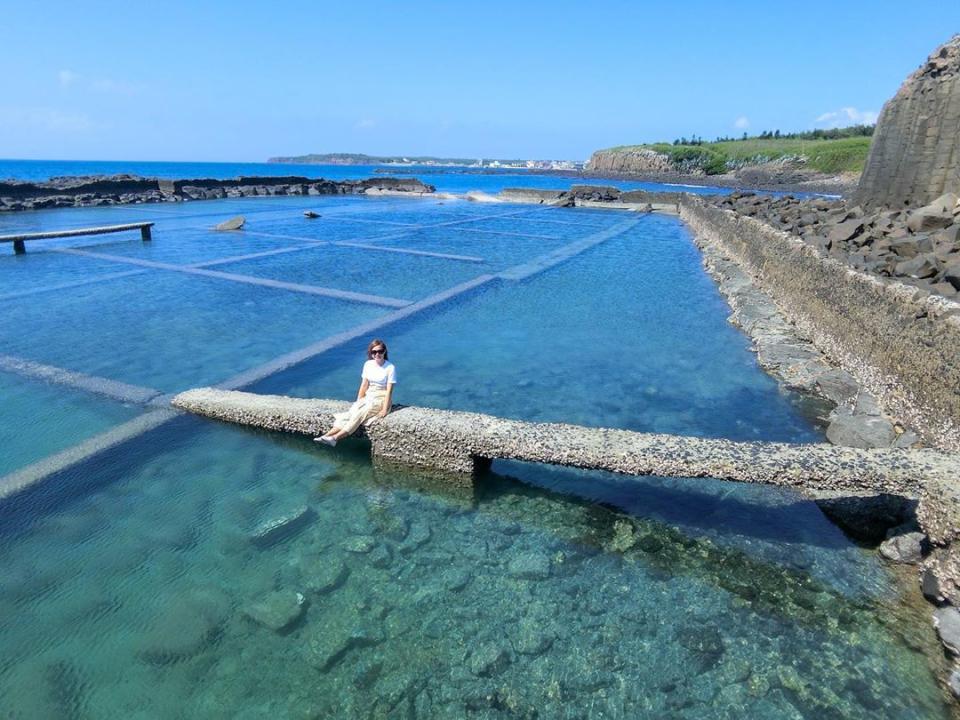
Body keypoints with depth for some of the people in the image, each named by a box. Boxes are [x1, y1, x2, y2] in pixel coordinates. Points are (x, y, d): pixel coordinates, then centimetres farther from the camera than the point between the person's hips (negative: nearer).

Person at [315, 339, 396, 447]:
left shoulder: (390, 368, -9)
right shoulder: (368, 364, 6)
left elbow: (389, 390, -12)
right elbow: (364, 385, 6)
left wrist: (384, 409, -17)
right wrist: (358, 403, 0)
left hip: (381, 399, -5)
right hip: (368, 397, 5)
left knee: (359, 413, -28)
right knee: (351, 412, -23)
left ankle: (335, 438, -40)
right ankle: (326, 435, -36)